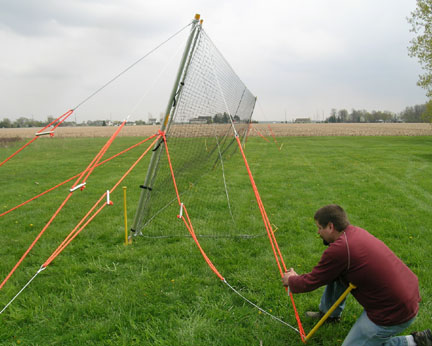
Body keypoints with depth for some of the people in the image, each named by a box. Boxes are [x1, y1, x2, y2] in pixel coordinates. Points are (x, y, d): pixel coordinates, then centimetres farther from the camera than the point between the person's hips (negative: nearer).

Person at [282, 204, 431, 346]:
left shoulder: (338, 250, -25)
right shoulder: (356, 231, 3)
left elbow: (310, 282, -9)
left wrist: (291, 280, 11)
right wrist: (299, 277, 18)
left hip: (393, 312, -9)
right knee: (334, 274, 11)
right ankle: (330, 313, 34)